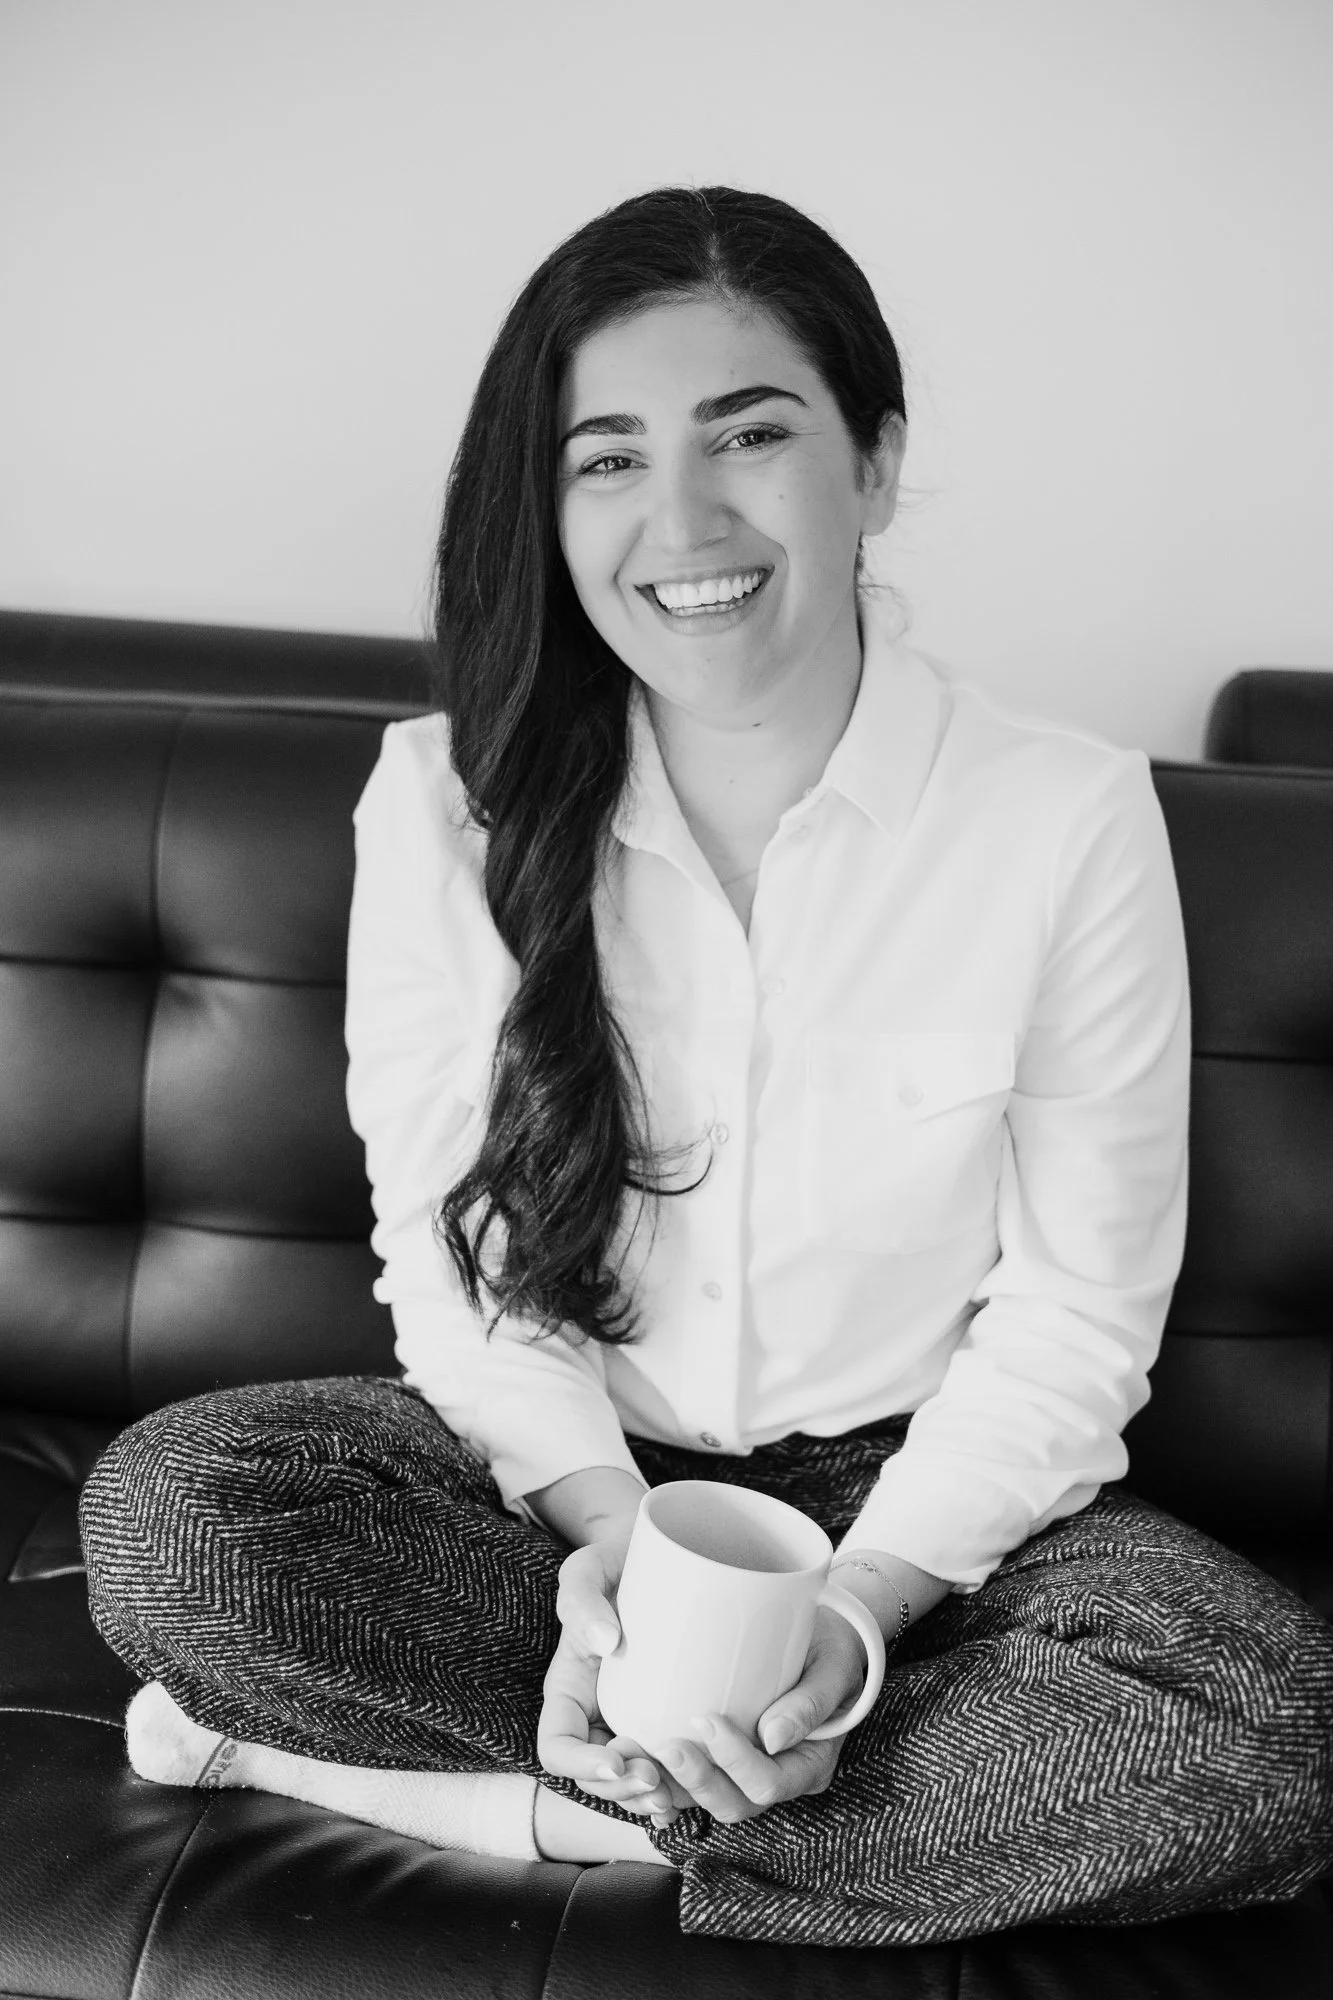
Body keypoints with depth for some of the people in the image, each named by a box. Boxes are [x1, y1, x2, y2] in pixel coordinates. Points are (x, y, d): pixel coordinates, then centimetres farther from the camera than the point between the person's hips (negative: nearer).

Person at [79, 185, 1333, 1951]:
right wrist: (603, 1528, -19)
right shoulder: (443, 799, -7)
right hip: (561, 1475, 1)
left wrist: (862, 1599, -20)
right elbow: (445, 1236, -3)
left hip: (922, 1487, 0)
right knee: (165, 1505, -25)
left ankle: (552, 1808, -16)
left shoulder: (1071, 818, -13)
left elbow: (1074, 1305, -8)